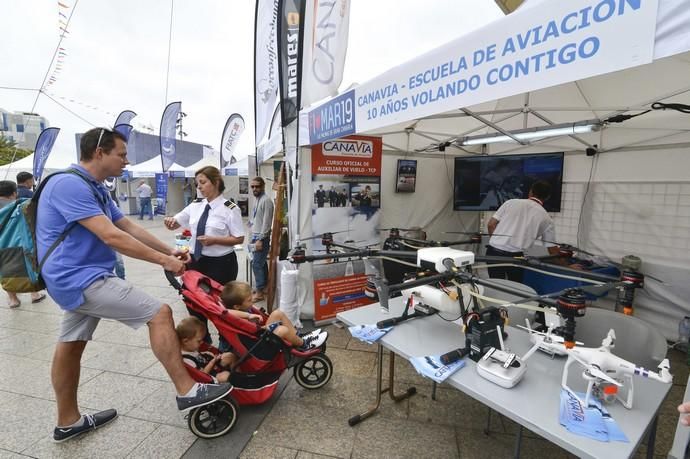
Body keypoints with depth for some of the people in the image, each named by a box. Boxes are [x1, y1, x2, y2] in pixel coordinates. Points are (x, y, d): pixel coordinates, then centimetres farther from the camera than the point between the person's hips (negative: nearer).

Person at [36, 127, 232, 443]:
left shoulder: (94, 189, 14)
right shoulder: (69, 185, -19)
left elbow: (128, 226, 14)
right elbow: (111, 237, -26)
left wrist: (168, 250, 8)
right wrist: (164, 261, -21)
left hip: (77, 278, 11)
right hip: (82, 278, -11)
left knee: (70, 345, 18)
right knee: (159, 313, -15)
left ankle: (68, 422, 34)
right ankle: (186, 391, -8)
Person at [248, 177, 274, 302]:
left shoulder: (266, 200, -16)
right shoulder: (258, 200, 13)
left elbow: (266, 222, -20)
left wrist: (260, 239, -21)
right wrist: (255, 237, 17)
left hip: (261, 237, -9)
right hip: (256, 236, 9)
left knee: (257, 264, -7)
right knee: (261, 263, 16)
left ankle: (259, 292, 1)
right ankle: (264, 287, 27)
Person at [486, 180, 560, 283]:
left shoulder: (511, 202, 8)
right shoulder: (546, 219, 7)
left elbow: (491, 224, 5)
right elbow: (553, 250, 12)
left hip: (493, 251, 1)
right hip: (515, 256, -1)